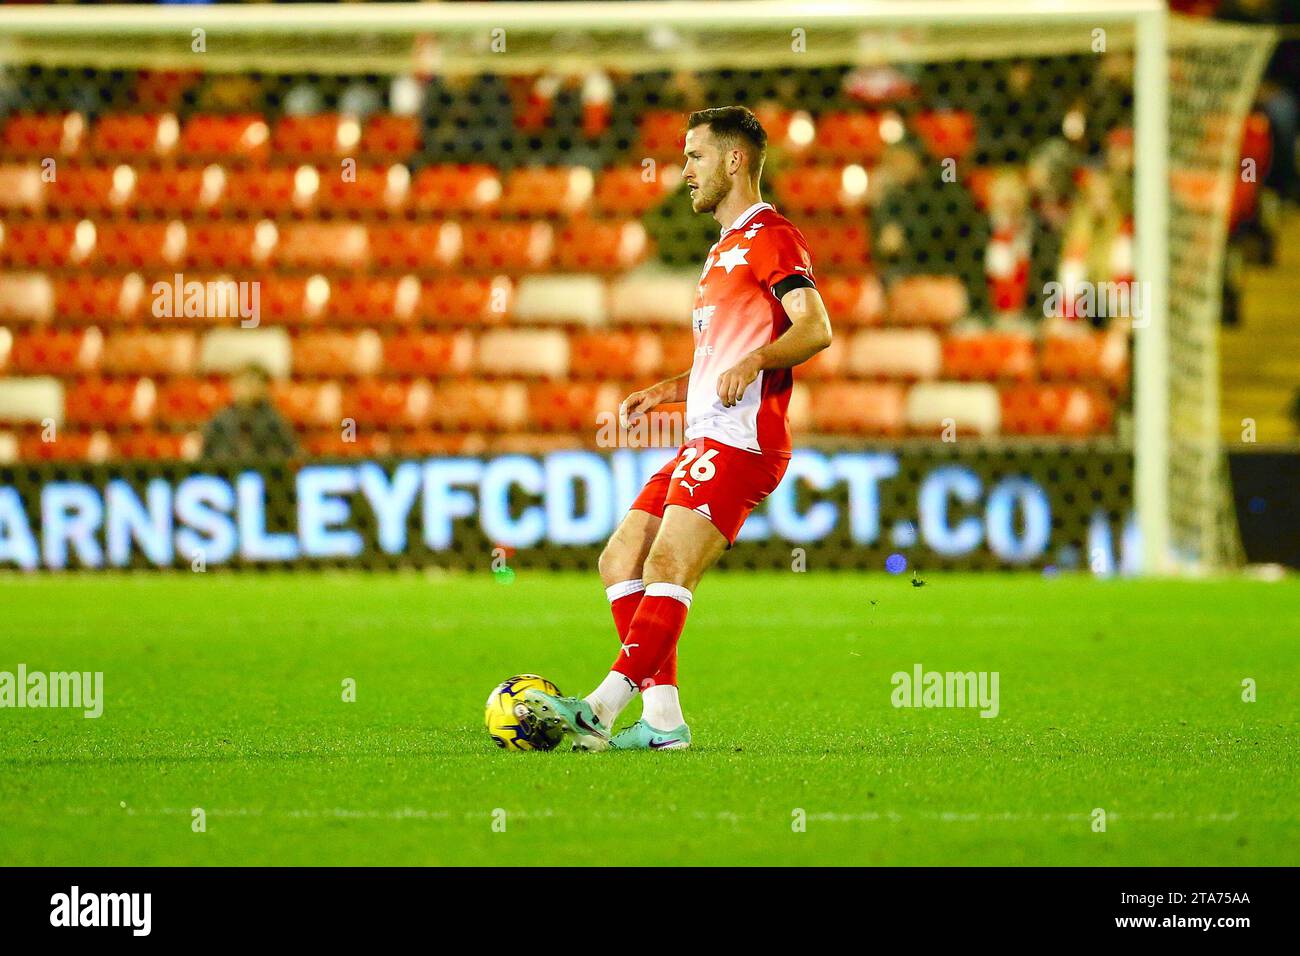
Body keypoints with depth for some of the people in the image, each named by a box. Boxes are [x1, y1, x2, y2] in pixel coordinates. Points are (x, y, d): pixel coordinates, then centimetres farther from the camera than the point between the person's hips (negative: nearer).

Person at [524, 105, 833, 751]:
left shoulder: (769, 236, -5)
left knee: (668, 565, -20)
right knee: (620, 560, 3)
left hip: (740, 442, -11)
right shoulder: (726, 249, 27)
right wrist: (666, 391, 22)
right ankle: (662, 718, -3)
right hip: (703, 440, 11)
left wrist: (752, 360, -33)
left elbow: (815, 328, -19)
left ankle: (602, 709, -28)